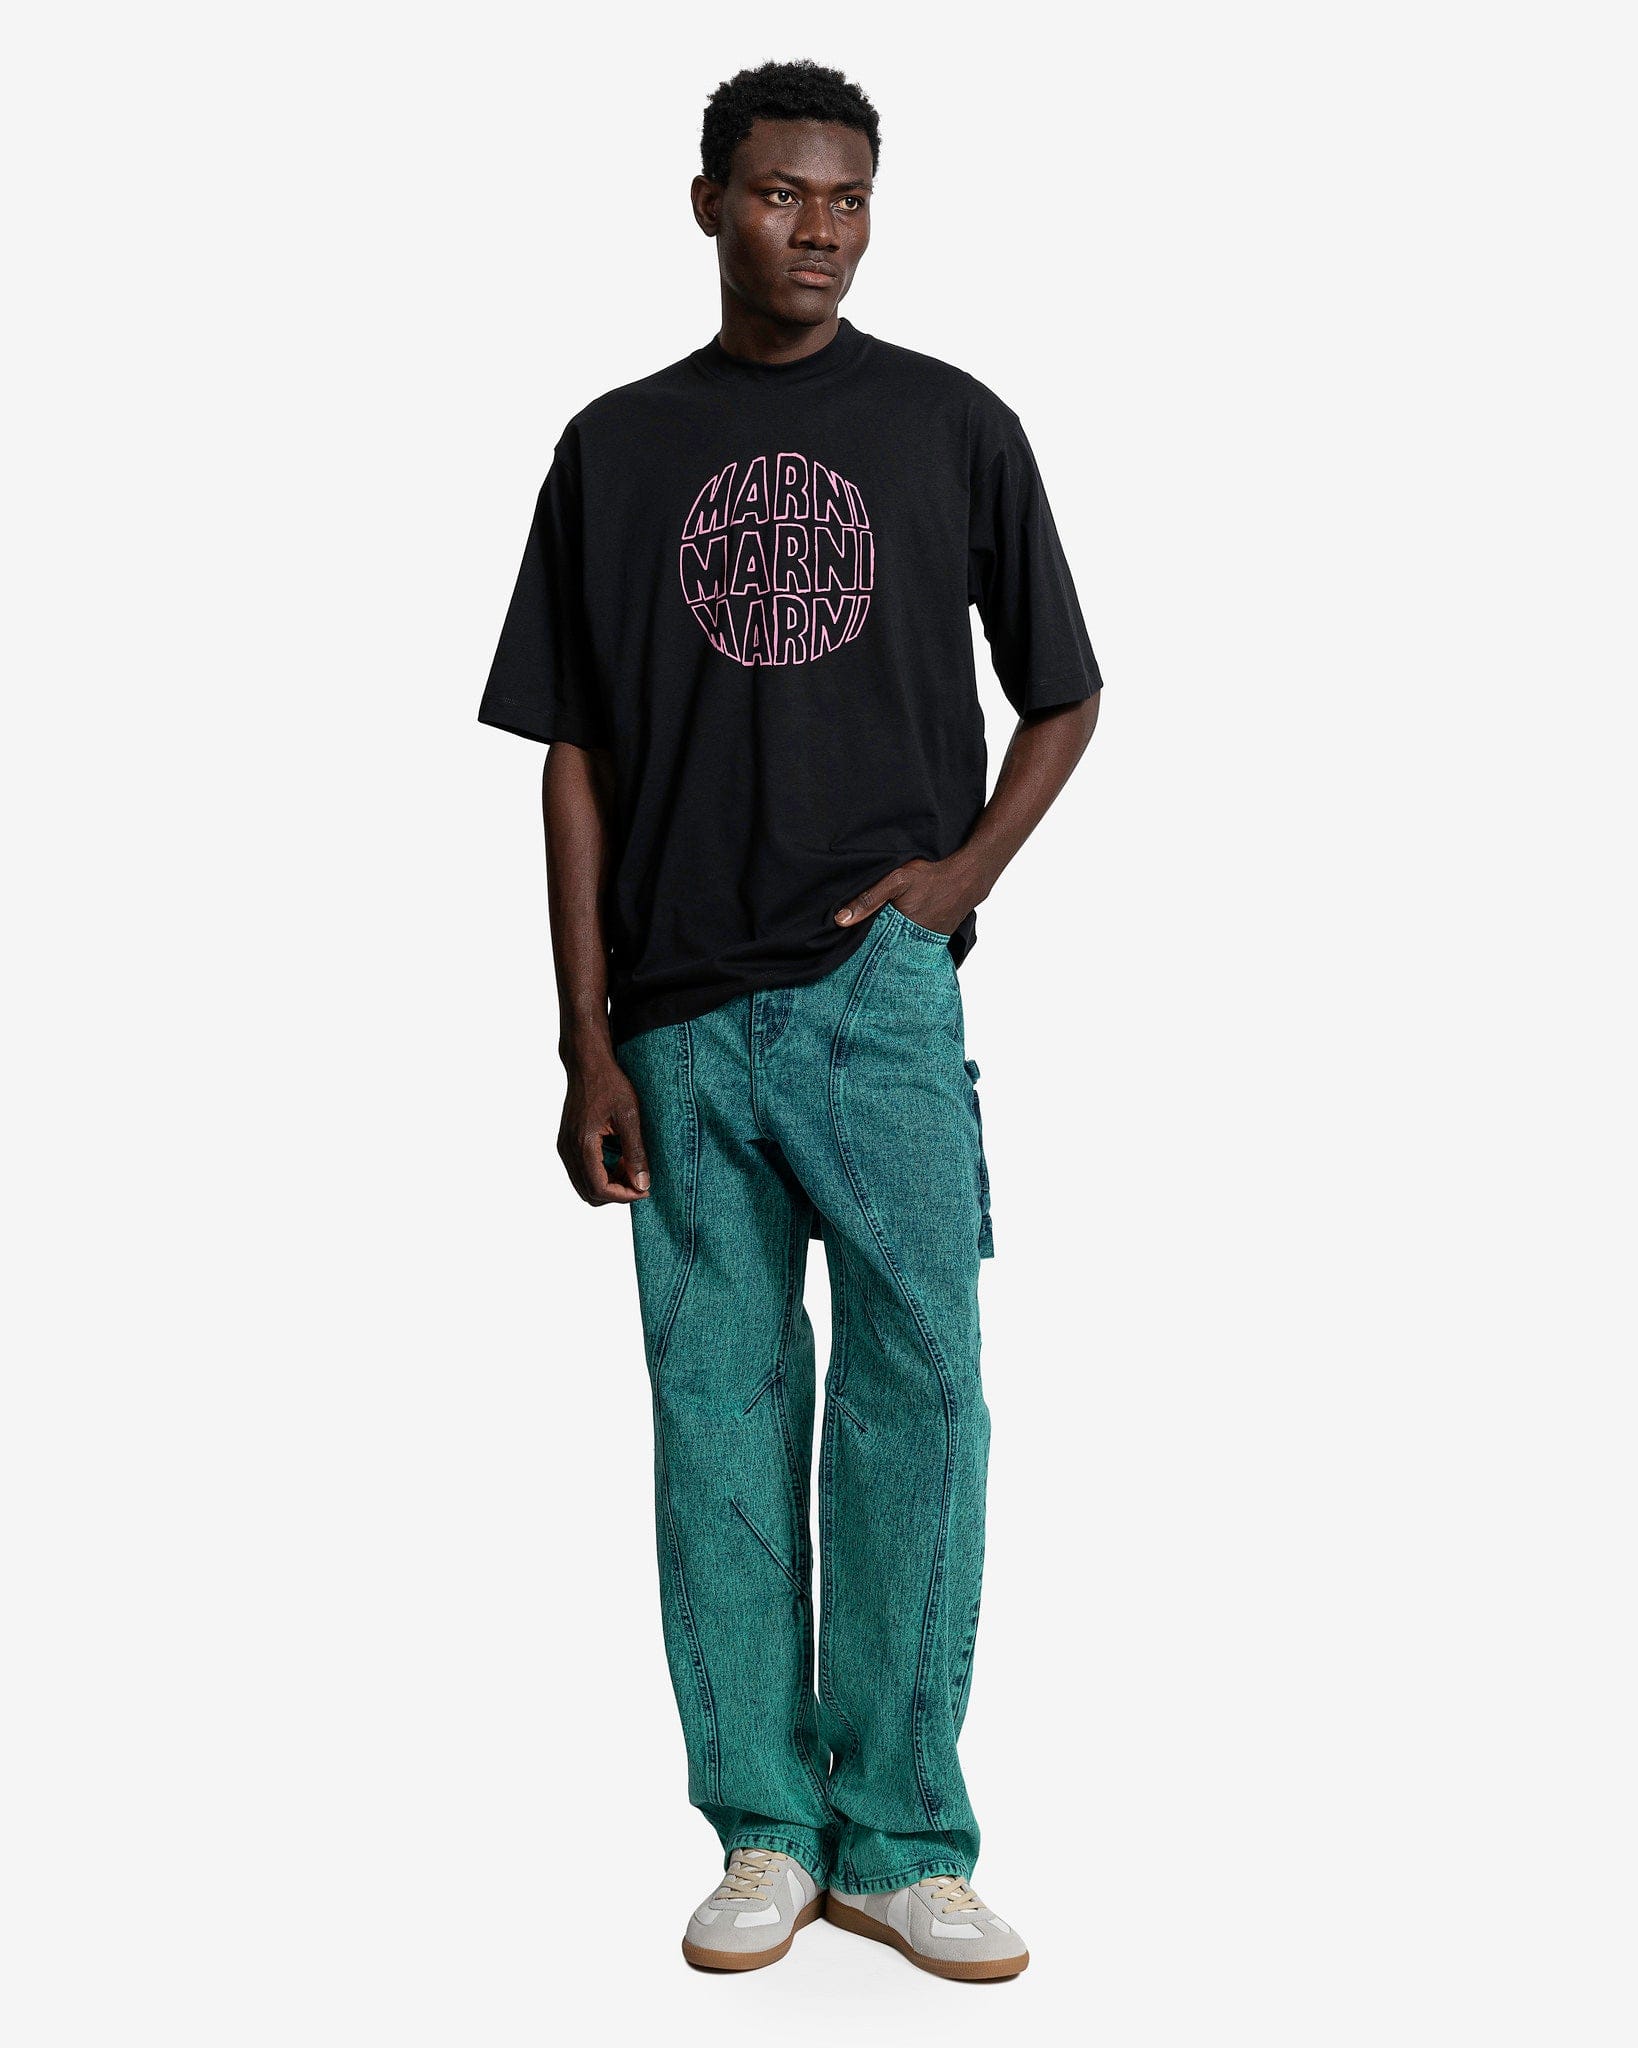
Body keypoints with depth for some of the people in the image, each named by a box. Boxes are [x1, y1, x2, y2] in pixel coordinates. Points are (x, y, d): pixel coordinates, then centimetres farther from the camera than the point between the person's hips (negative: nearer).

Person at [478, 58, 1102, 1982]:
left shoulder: (951, 425, 7)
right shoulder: (618, 446, 10)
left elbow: (1062, 692, 15)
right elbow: (575, 757, 8)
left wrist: (966, 867, -3)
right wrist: (588, 1042, 1)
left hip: (878, 981, -1)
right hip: (682, 1012, 1)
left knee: (915, 1389, -4)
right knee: (718, 1408, 5)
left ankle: (901, 1838, 8)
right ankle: (764, 1831, 16)